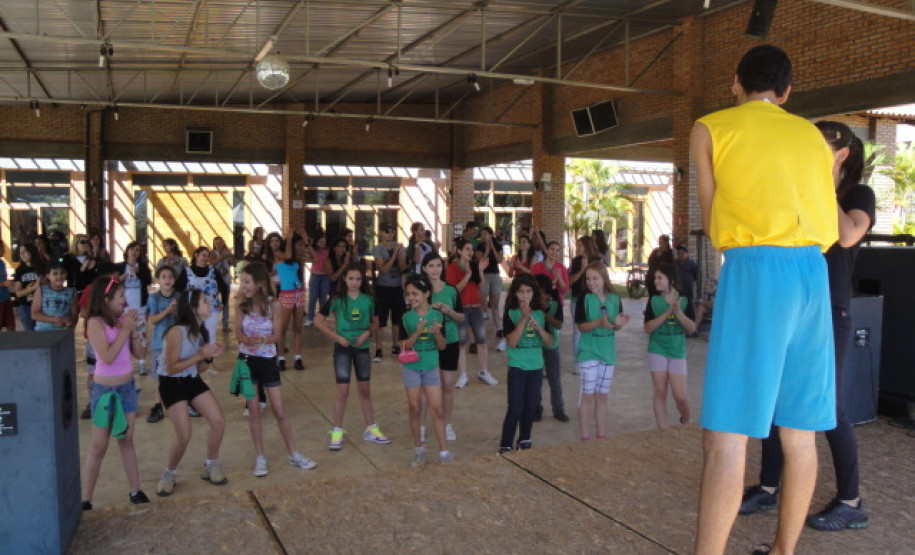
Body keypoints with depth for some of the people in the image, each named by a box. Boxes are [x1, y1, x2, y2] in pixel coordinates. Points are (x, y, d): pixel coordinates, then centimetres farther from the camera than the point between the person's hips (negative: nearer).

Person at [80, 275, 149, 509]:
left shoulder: (122, 319, 0)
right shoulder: (96, 322, -15)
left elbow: (140, 354, 2)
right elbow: (107, 356, -24)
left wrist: (133, 330, -11)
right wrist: (125, 329, -20)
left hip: (127, 386, 5)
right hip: (105, 390, -5)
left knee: (127, 441, 14)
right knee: (98, 446, 3)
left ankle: (136, 491, 23)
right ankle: (85, 500, 16)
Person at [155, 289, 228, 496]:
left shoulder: (201, 331, 1)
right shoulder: (177, 332, -22)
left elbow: (199, 368, 8)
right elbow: (171, 368, -22)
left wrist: (210, 356, -11)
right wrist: (200, 355, -25)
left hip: (193, 381, 7)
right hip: (172, 384, -7)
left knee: (219, 422, -3)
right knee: (184, 436, -13)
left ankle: (211, 467, 20)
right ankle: (168, 475, 15)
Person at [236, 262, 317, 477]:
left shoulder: (273, 304, -12)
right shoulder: (242, 305, -5)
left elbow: (276, 335, -10)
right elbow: (238, 332, -5)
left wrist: (263, 340, -30)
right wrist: (248, 340, -27)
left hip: (268, 360, -1)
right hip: (247, 359, 1)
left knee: (279, 411, 4)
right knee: (254, 410, 6)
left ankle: (294, 454, 18)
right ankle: (260, 458, 18)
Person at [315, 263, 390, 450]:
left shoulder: (368, 299, -1)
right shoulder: (337, 299, -8)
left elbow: (375, 322, 10)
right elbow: (318, 321, -4)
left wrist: (367, 333, -11)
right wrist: (337, 337, -11)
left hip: (362, 347, 3)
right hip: (343, 348, -2)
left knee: (365, 389, 11)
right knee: (343, 390, -1)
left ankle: (371, 429, 23)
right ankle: (337, 432, 11)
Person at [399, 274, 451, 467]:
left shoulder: (437, 315, -6)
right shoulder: (406, 317, -6)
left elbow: (442, 346, -4)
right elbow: (405, 345, -9)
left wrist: (437, 333, -23)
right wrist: (417, 332, -24)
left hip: (431, 366, 0)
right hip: (411, 366, 0)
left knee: (437, 409, 0)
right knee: (414, 408, 8)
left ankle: (444, 451, 7)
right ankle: (418, 449, 22)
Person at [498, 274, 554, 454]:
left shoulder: (540, 314, 5)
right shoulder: (510, 314, -7)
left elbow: (550, 342, 2)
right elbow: (512, 342, -18)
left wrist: (537, 326, -14)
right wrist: (523, 319, -23)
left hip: (536, 367, 4)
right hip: (517, 367, -4)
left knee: (530, 407, 12)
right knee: (515, 408, -5)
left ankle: (524, 441, 29)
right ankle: (505, 446, 5)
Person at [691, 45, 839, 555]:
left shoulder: (710, 128, 8)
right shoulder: (813, 136, 20)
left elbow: (712, 224, 8)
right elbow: (832, 231, 19)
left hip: (754, 269, -5)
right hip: (812, 271, 6)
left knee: (726, 433, -8)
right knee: (799, 430, 13)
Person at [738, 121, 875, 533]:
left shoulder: (859, 196, -1)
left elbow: (847, 236, -22)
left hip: (829, 313, -6)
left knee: (829, 408, -1)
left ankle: (851, 503, 14)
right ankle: (768, 488, 17)